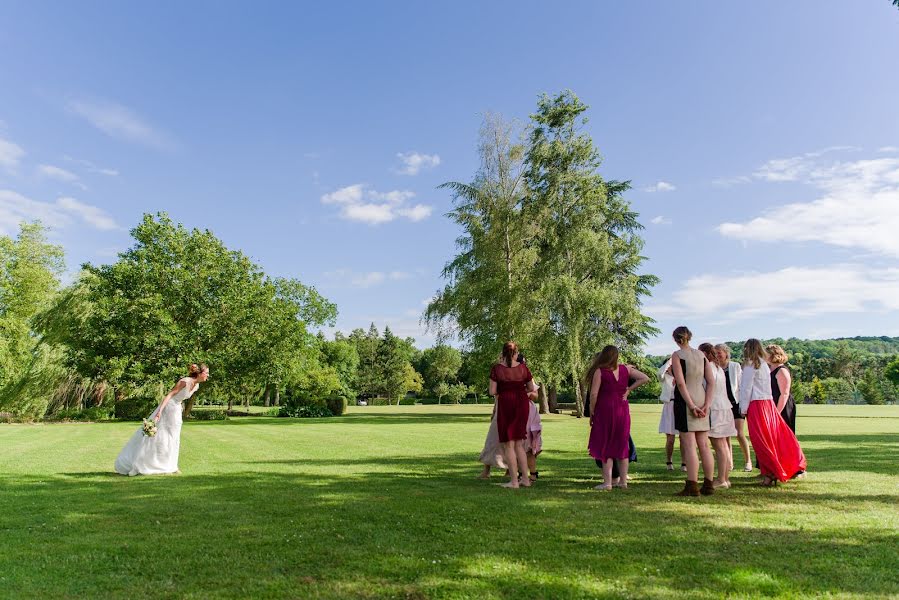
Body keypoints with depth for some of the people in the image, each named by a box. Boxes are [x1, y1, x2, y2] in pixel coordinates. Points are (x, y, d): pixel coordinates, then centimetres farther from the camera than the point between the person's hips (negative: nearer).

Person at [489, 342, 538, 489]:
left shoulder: (497, 368, -8)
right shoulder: (523, 368, -1)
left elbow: (492, 392, -9)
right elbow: (532, 389, 7)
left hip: (505, 405, -3)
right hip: (522, 404, 3)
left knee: (509, 444, 5)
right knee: (519, 443, 14)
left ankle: (514, 481, 5)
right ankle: (525, 478, 14)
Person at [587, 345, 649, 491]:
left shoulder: (599, 371, -9)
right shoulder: (626, 369, 4)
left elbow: (593, 394, -13)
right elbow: (645, 378, 5)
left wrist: (591, 413, -4)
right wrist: (629, 389, 6)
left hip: (605, 411, -4)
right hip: (622, 411, 4)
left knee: (605, 447, 4)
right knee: (622, 446, 14)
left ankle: (607, 482, 3)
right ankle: (623, 481, 19)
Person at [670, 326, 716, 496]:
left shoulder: (677, 355, -7)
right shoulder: (701, 354, 9)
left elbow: (681, 382, -16)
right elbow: (711, 381, 4)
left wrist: (691, 405, -14)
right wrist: (707, 404, -1)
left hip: (685, 400, -6)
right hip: (702, 400, 6)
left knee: (689, 446, -4)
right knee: (704, 445, 10)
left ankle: (692, 486, -2)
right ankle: (708, 485, 17)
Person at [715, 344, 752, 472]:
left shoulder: (735, 366, 0)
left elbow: (742, 385, -1)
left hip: (736, 403, -3)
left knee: (740, 434, -6)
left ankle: (748, 460, 11)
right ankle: (729, 462, 15)